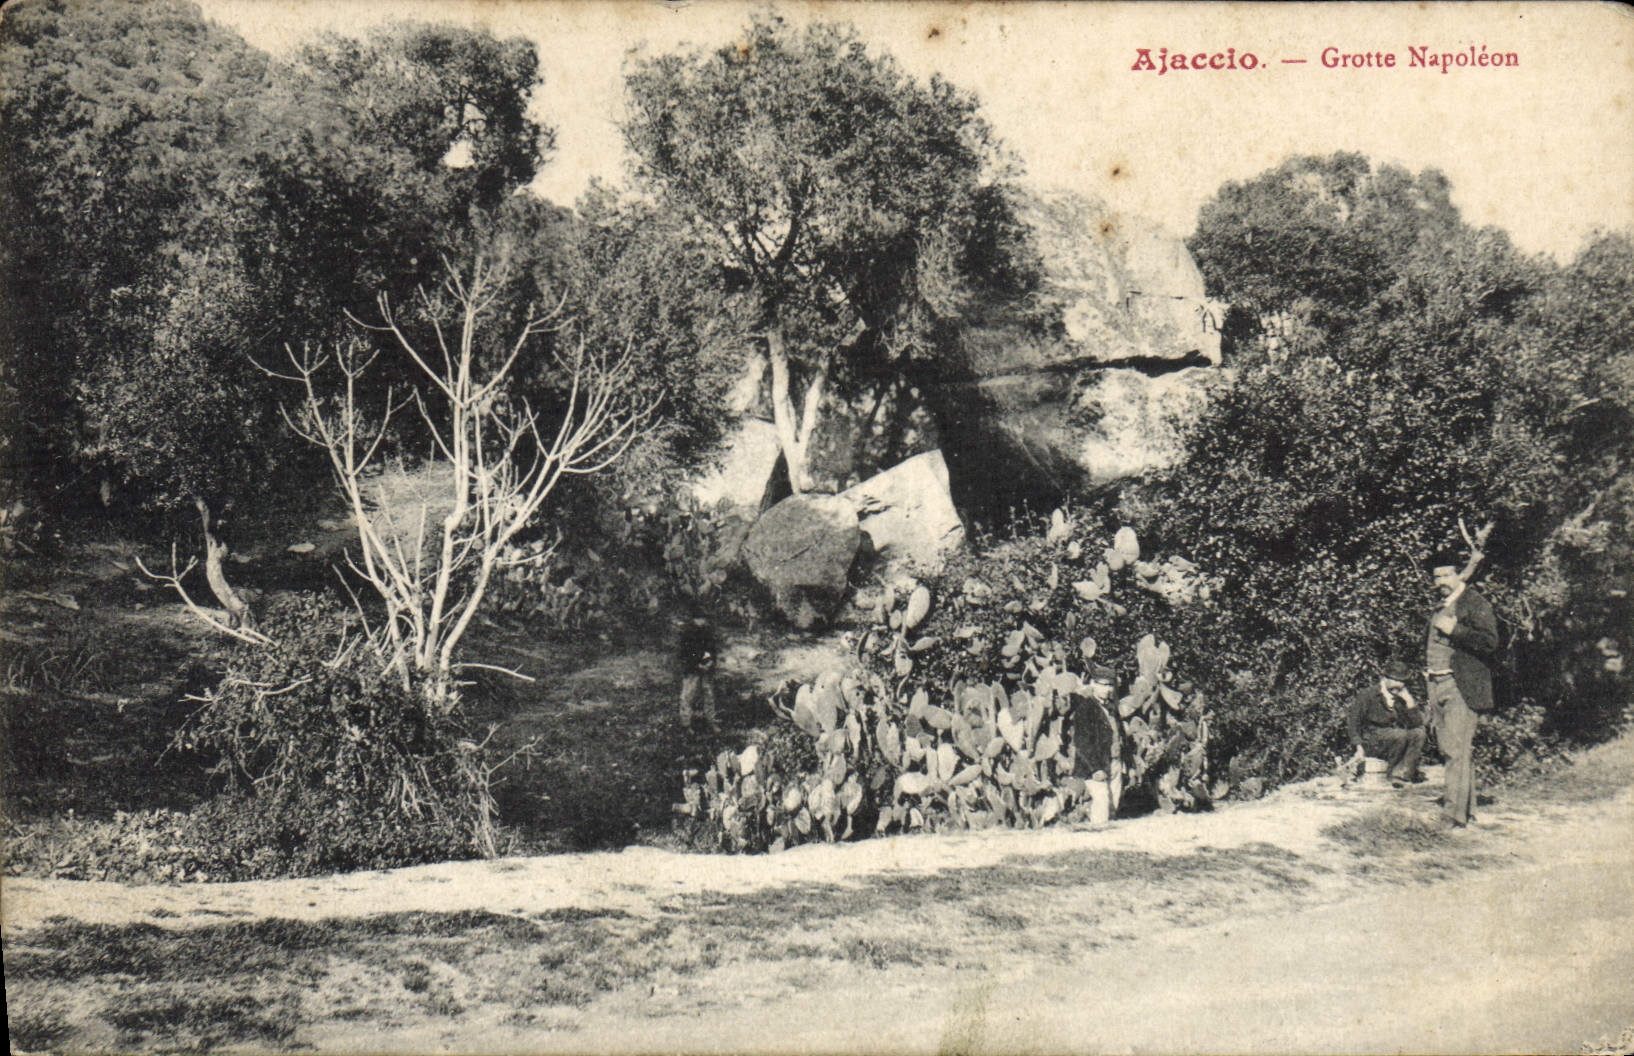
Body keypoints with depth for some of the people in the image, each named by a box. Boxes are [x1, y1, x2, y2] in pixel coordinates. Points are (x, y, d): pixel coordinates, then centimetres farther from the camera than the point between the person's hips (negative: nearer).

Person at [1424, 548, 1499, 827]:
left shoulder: (1474, 603, -5)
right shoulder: (1439, 608, 20)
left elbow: (1490, 642, -16)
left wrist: (1453, 629, -17)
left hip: (1461, 687, -8)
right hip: (1437, 686, 8)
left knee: (1459, 750, -13)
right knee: (1448, 749, 10)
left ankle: (1455, 812, -16)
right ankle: (1467, 808, 18)